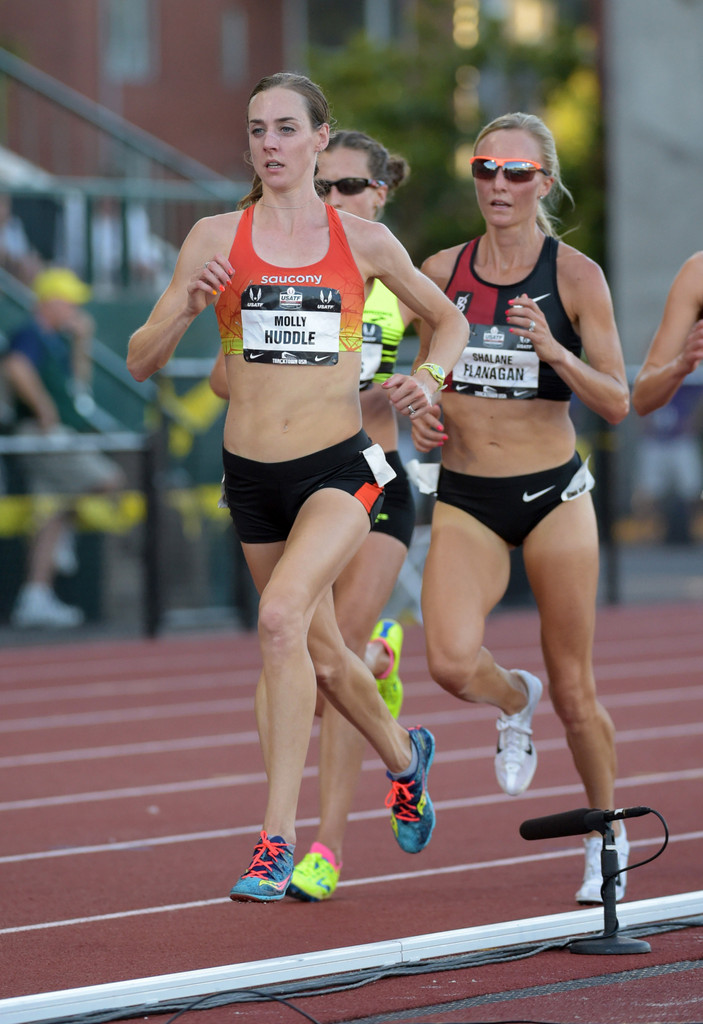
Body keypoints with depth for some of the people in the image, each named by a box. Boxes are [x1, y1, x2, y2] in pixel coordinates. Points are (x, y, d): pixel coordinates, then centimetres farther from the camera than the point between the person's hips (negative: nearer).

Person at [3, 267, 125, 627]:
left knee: (55, 514, 9)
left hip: (58, 438, 10)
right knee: (110, 481, -10)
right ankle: (63, 542, -2)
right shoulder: (30, 336, -11)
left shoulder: (57, 340, 21)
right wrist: (45, 409, -26)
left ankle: (36, 598, 7)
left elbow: (77, 380, 27)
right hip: (43, 436, -10)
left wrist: (81, 342, 15)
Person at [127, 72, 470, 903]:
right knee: (322, 658, 17)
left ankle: (277, 838, -23)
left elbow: (448, 320, 16)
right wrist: (185, 307, -19)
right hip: (252, 475, 3)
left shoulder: (364, 241, 1)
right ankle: (404, 755, 48)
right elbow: (141, 362, 0)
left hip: (340, 467, -3)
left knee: (282, 615, -27)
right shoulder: (216, 238, 1)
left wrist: (427, 379, -4)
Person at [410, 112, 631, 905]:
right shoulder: (442, 271, 3)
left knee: (573, 688, 4)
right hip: (464, 499, 2)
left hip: (553, 494, -2)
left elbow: (617, 403, -8)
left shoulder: (575, 275, -6)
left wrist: (553, 350, -24)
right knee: (452, 664, -21)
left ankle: (606, 835, 28)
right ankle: (514, 699, 16)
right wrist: (421, 418, -3)